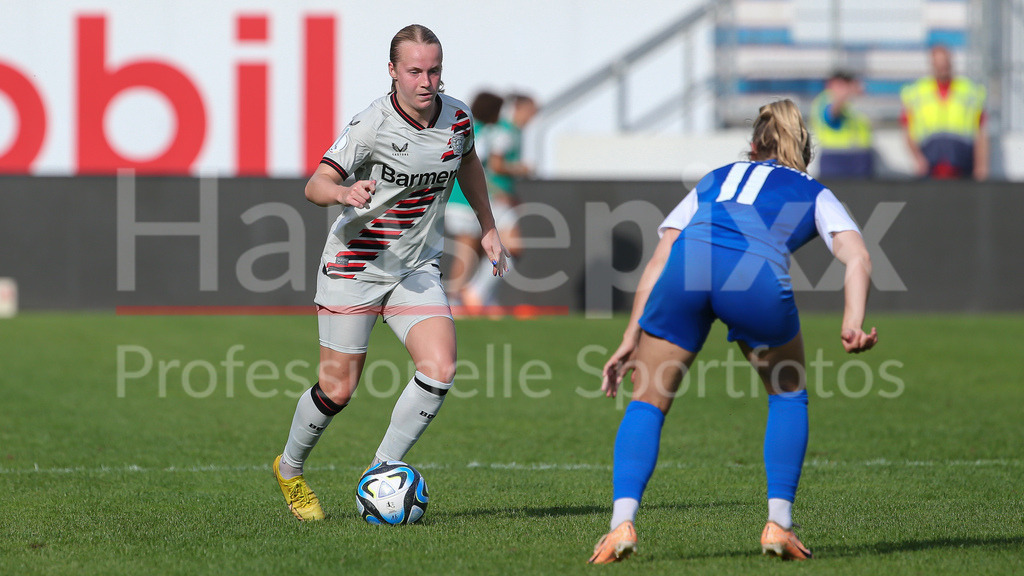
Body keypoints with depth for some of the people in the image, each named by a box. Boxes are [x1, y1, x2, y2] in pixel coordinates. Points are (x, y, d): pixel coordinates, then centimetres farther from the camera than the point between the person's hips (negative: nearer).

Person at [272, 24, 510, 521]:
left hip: (417, 270, 5)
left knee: (440, 369, -15)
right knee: (338, 389, -1)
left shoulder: (457, 117, -3)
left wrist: (487, 229, 22)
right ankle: (289, 470, 27)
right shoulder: (371, 125, -19)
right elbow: (315, 186, -25)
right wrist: (345, 192, -46)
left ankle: (381, 472, 2)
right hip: (355, 266, -5)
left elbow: (468, 164, 20)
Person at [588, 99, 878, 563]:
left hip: (686, 267, 1)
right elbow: (857, 258, 11)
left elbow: (659, 261, 28)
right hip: (757, 278, -1)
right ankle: (779, 523, 16)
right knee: (789, 396, 24)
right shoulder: (814, 195, 32)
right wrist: (854, 323, -3)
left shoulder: (714, 180, 38)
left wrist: (632, 338, 27)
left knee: (647, 402, 13)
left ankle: (622, 521, -6)